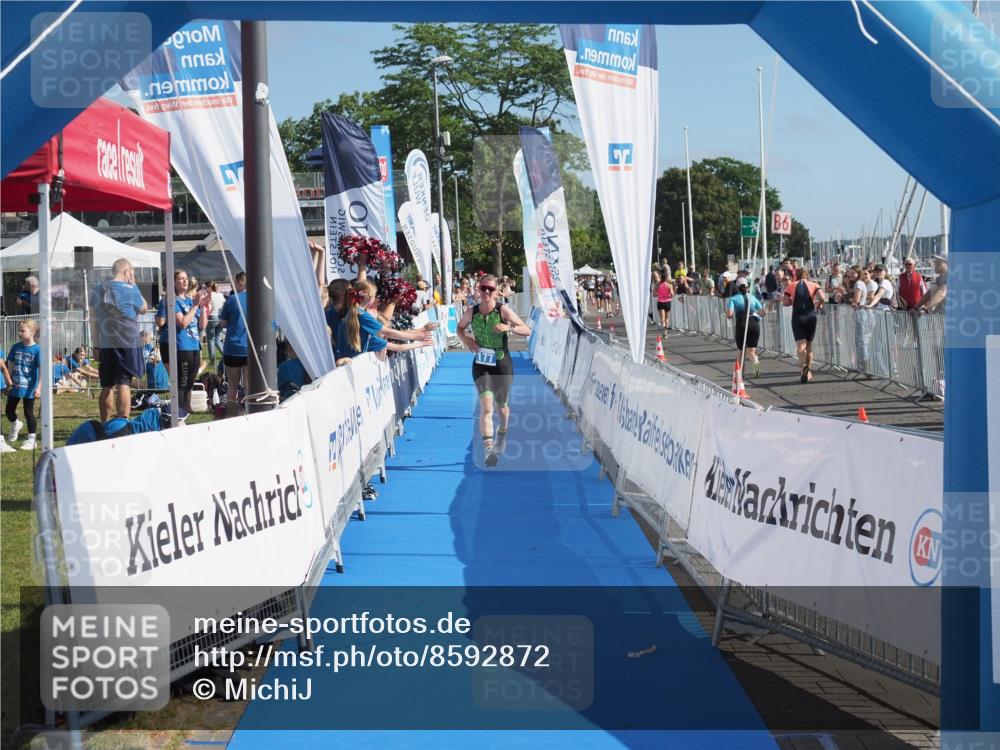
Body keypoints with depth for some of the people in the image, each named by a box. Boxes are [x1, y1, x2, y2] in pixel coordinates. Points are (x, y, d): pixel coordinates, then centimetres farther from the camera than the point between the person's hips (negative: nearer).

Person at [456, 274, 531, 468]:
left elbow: (527, 330, -10)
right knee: (486, 404, -18)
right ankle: (489, 448, -27)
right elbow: (460, 328, 17)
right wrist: (466, 339, -5)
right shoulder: (472, 312, -3)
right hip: (481, 364, 0)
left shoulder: (503, 310, -10)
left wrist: (509, 327, -28)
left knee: (501, 405, 17)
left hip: (502, 364, 0)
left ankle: (502, 435, 47)